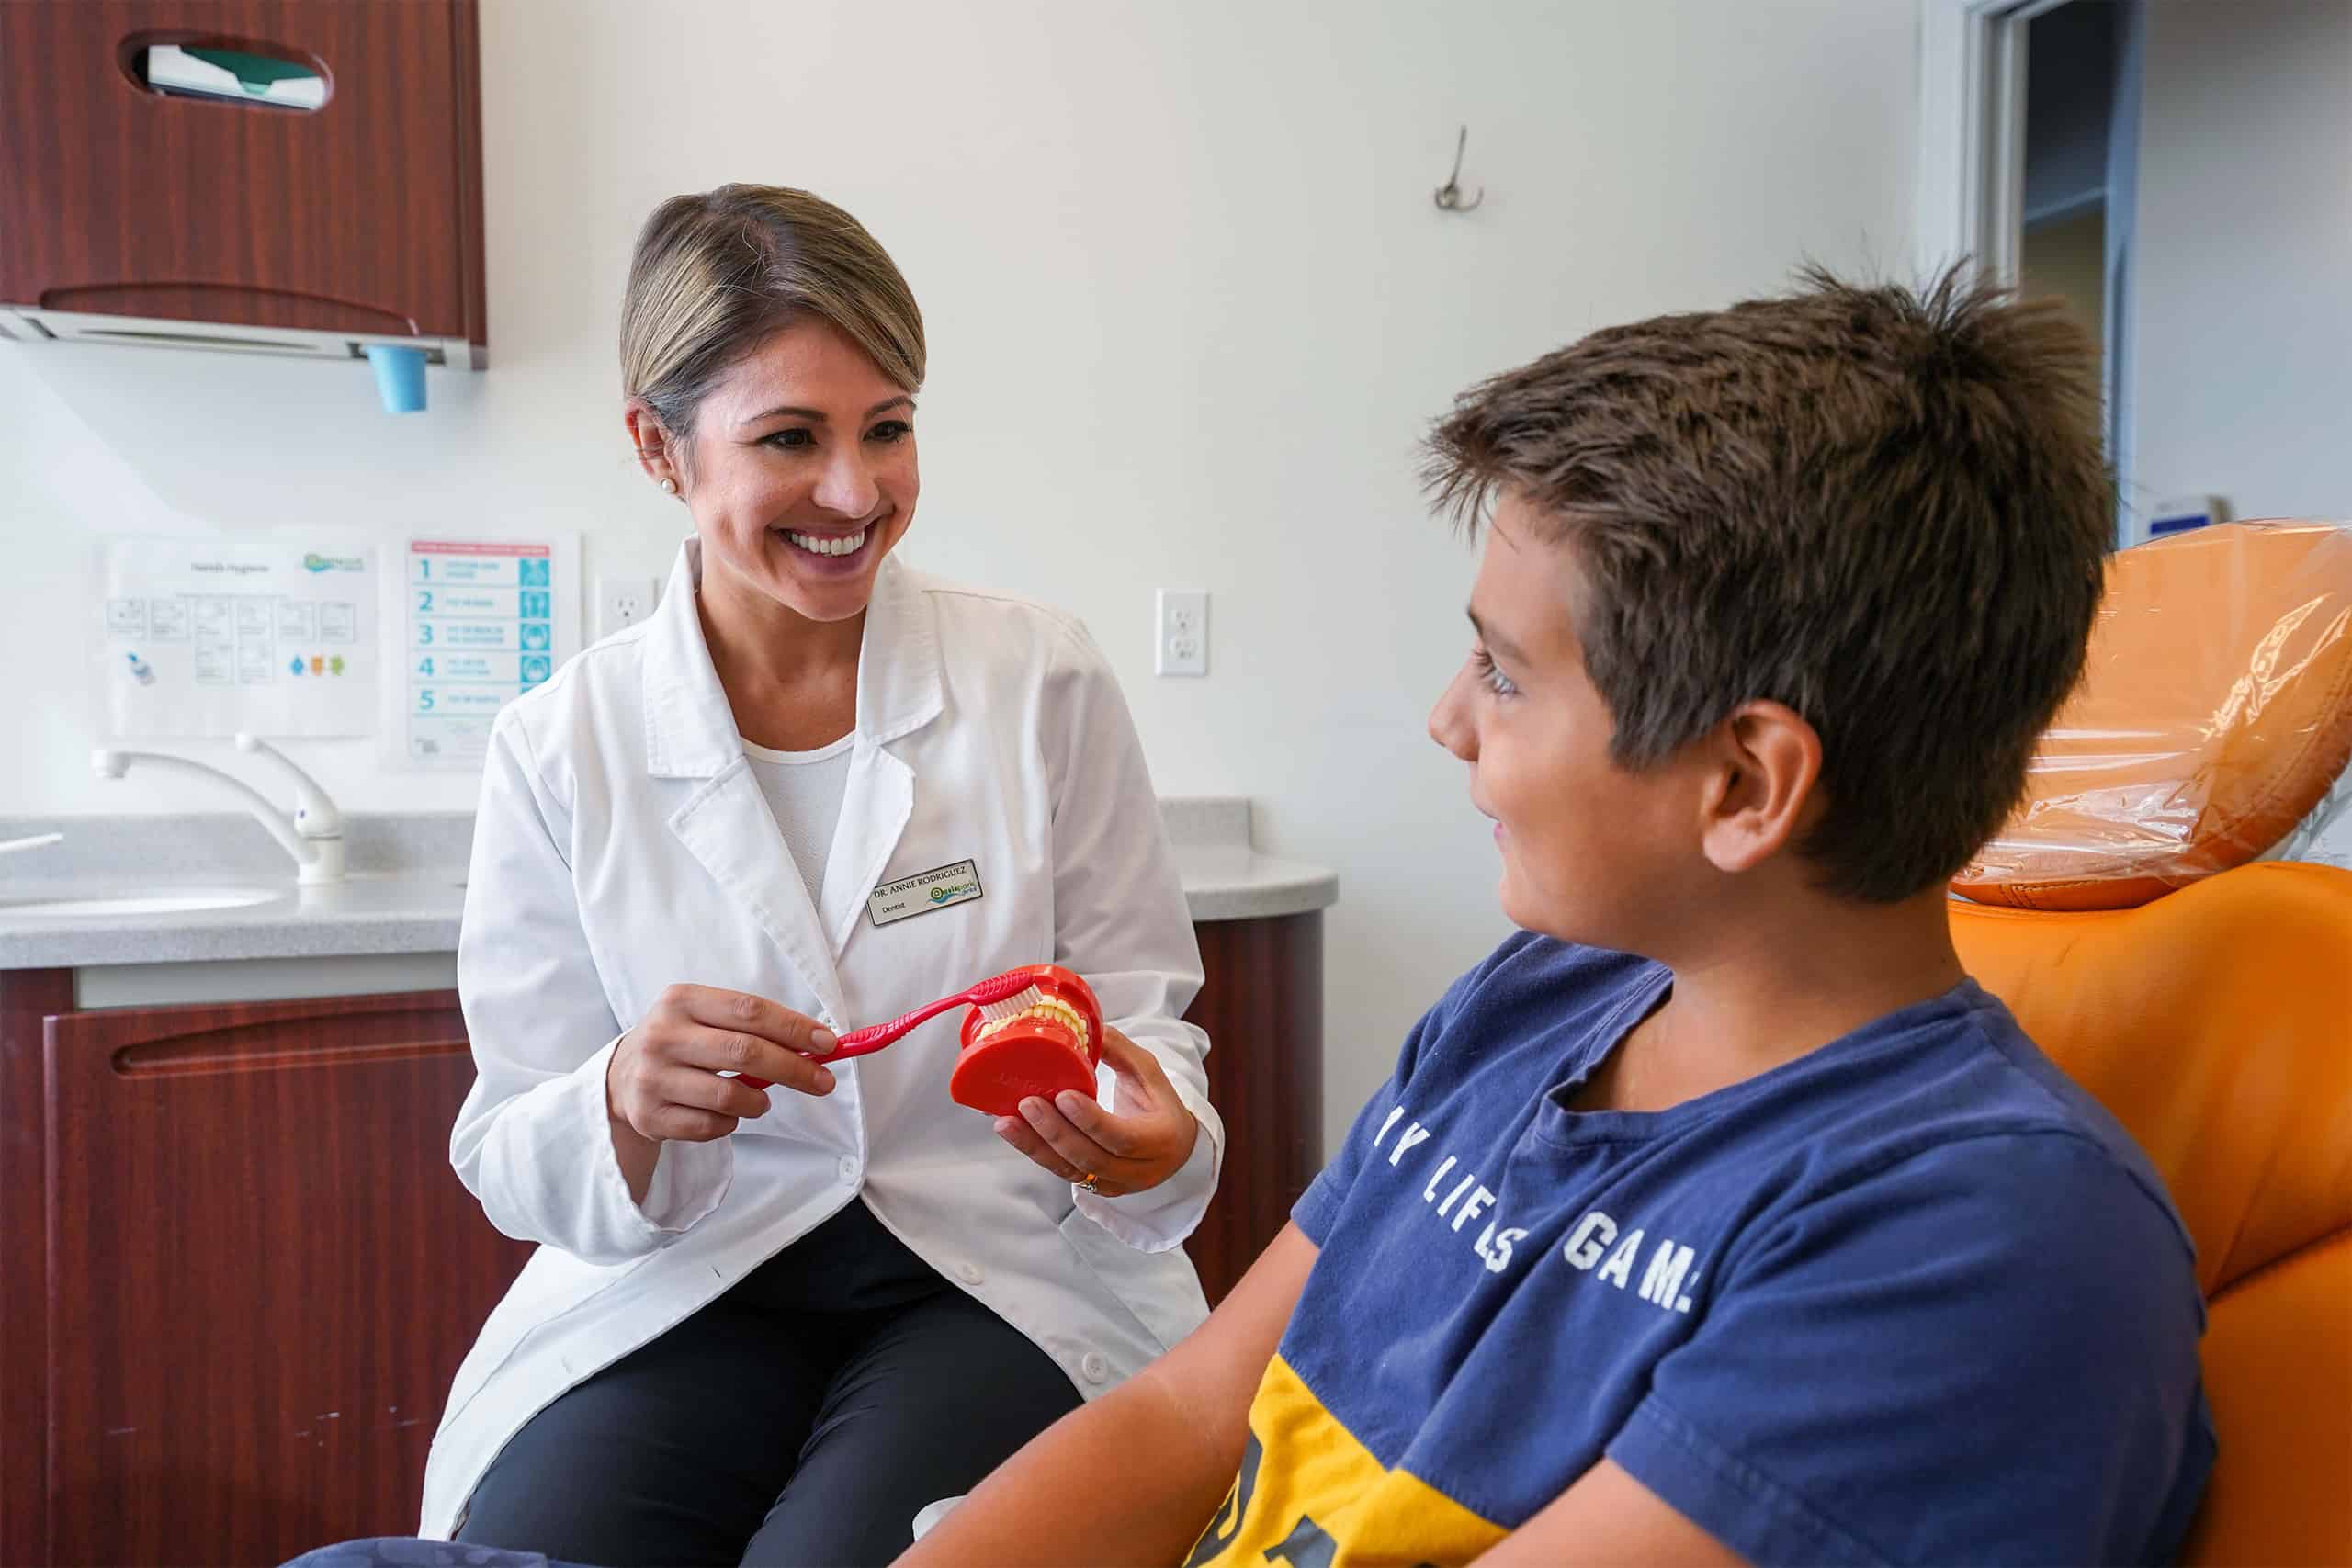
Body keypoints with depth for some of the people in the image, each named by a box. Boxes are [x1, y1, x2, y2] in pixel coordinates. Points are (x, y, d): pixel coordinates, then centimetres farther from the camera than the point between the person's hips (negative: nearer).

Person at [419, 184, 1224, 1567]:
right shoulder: (559, 750, -3)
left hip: (1003, 1274, 0)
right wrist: (626, 1108, -24)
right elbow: (517, 1166, 0)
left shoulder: (1044, 681, -4)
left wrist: (1148, 1137, -22)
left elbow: (1145, 1018, 1)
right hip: (688, 1286, 1)